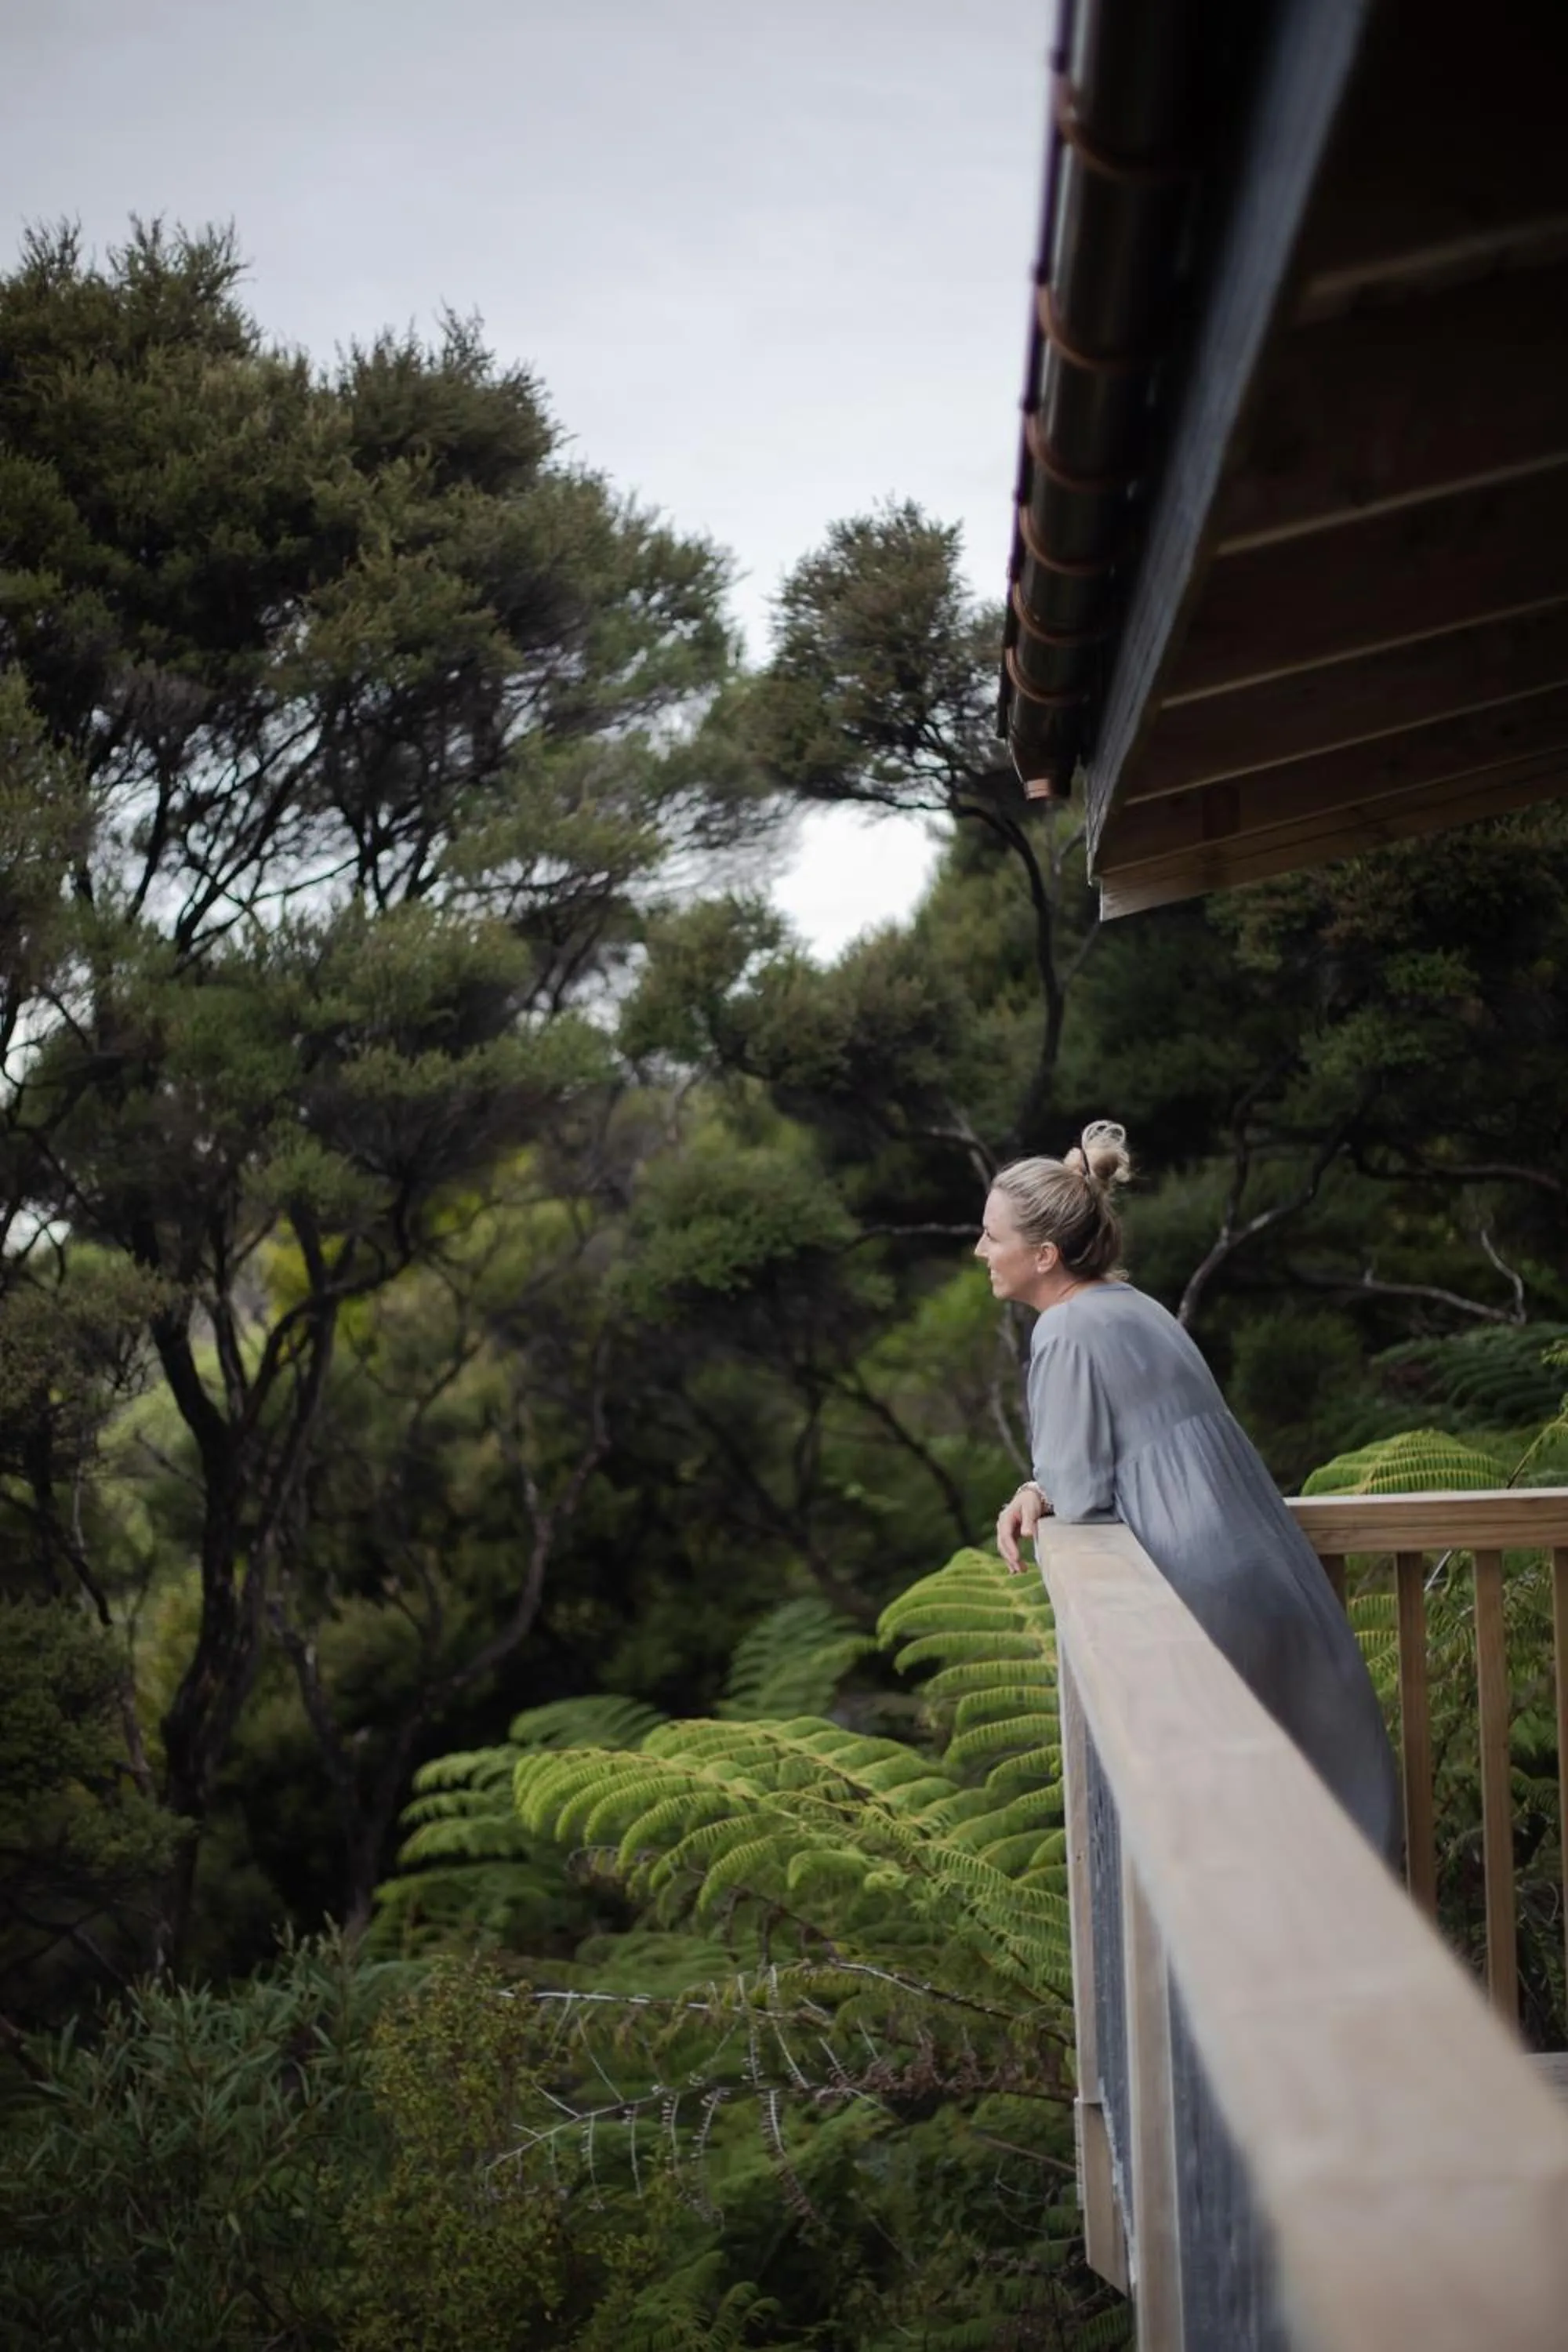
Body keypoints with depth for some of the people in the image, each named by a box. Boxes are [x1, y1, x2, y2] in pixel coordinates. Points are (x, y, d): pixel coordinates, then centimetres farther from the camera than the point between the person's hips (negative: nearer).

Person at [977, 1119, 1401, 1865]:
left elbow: (1080, 1493, -13)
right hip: (1264, 1572, 9)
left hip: (1201, 1590, -9)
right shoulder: (1126, 1304, 12)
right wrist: (1039, 1492, 1)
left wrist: (1039, 1495, 8)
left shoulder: (1066, 1335, -15)